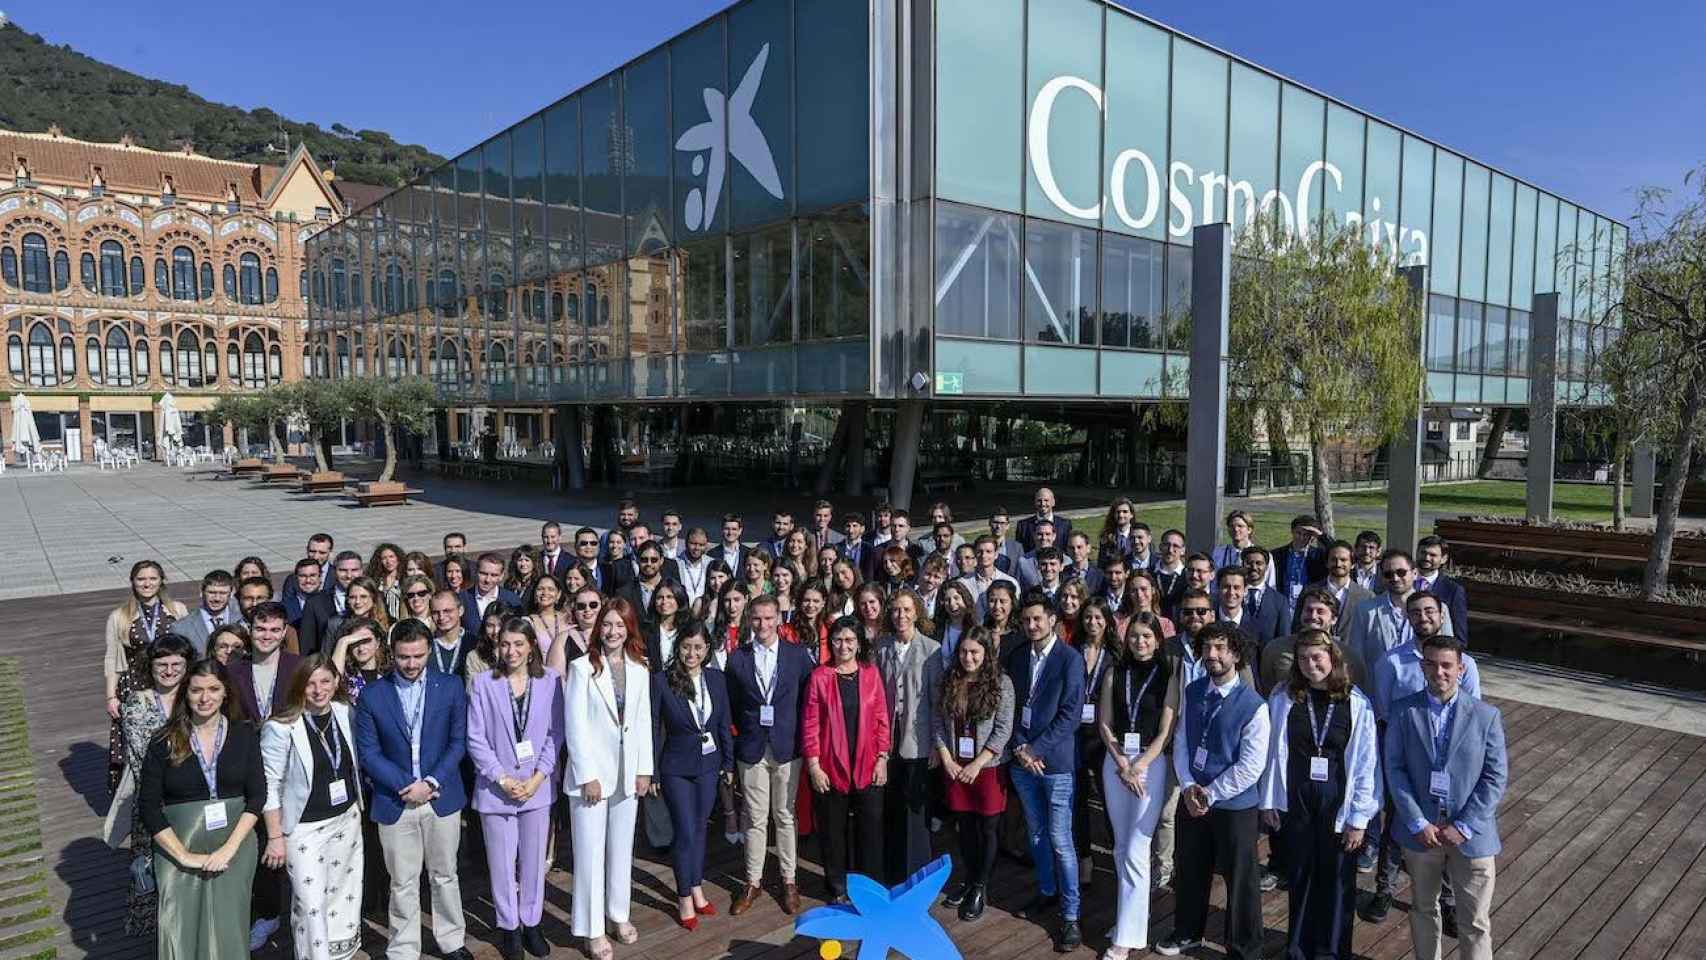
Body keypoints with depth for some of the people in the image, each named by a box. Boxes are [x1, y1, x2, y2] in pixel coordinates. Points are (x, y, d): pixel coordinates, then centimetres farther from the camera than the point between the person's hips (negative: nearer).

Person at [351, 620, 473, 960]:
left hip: (442, 798, 1)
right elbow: (368, 751, -4)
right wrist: (405, 786, -13)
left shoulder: (450, 687, -3)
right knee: (403, 883, 9)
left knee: (445, 876, 15)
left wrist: (432, 782, -13)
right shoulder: (372, 695, -4)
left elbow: (458, 741, -2)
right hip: (395, 801, -1)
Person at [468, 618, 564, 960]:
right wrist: (502, 779, -11)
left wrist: (537, 777, -9)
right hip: (495, 787, -1)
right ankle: (508, 926, 26)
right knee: (502, 861, 9)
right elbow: (475, 737, -5)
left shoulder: (550, 679, -2)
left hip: (537, 786, 1)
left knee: (534, 859, 11)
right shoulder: (483, 682, -4)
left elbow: (555, 733, -1)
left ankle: (531, 922, 28)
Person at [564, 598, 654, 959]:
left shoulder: (640, 670, 4)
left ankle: (619, 914, 31)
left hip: (627, 773, 4)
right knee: (590, 852, 4)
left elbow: (644, 723, 8)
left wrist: (644, 769, 3)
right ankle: (593, 929, 15)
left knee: (622, 848, 15)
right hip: (592, 773, -4)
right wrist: (588, 775, -14)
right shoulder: (582, 668, -10)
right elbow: (575, 725, -12)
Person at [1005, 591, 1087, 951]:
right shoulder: (1016, 655, 5)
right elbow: (1011, 704, 7)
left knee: (1060, 840, -2)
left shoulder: (1070, 659, -10)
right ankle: (1047, 891, 35)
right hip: (1022, 759, 5)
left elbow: (1070, 715, -13)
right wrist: (1020, 748, -5)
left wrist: (1036, 749, -14)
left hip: (1055, 760, -5)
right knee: (1036, 834, 17)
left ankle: (1070, 914, 9)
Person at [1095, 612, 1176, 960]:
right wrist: (1121, 763, -6)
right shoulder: (1114, 673, 7)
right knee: (1121, 847, 11)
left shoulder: (1168, 676, -3)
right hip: (1115, 761, 4)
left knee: (1136, 850, -6)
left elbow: (1166, 730, -6)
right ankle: (1129, 913, 24)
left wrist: (1140, 766, -12)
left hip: (1152, 762, -4)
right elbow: (1104, 724, 5)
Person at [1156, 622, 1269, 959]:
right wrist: (1188, 786, -9)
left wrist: (1210, 794, -16)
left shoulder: (1253, 705, -17)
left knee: (1240, 880, 10)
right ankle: (1188, 932, 43)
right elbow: (1181, 742, 4)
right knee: (1190, 870, 20)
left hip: (1235, 805, -5)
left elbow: (1251, 766, -17)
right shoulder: (1191, 692, 0)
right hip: (1191, 799, 5)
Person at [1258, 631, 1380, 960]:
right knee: (1299, 877, 14)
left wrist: (1359, 818, -6)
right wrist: (1269, 801, 2)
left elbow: (1365, 765, -5)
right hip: (1294, 801, 1)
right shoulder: (1282, 697, -5)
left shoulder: (1357, 704, -8)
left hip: (1338, 803, -1)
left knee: (1337, 880, 9)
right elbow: (1272, 751, 1)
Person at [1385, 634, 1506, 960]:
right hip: (1420, 830, 1)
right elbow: (1394, 769, -5)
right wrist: (1418, 823, -12)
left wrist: (1464, 826, -12)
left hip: (1470, 834, -1)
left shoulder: (1486, 716, -4)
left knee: (1476, 921, 6)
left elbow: (1496, 777, -5)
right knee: (1424, 909, 18)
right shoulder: (1403, 712, -4)